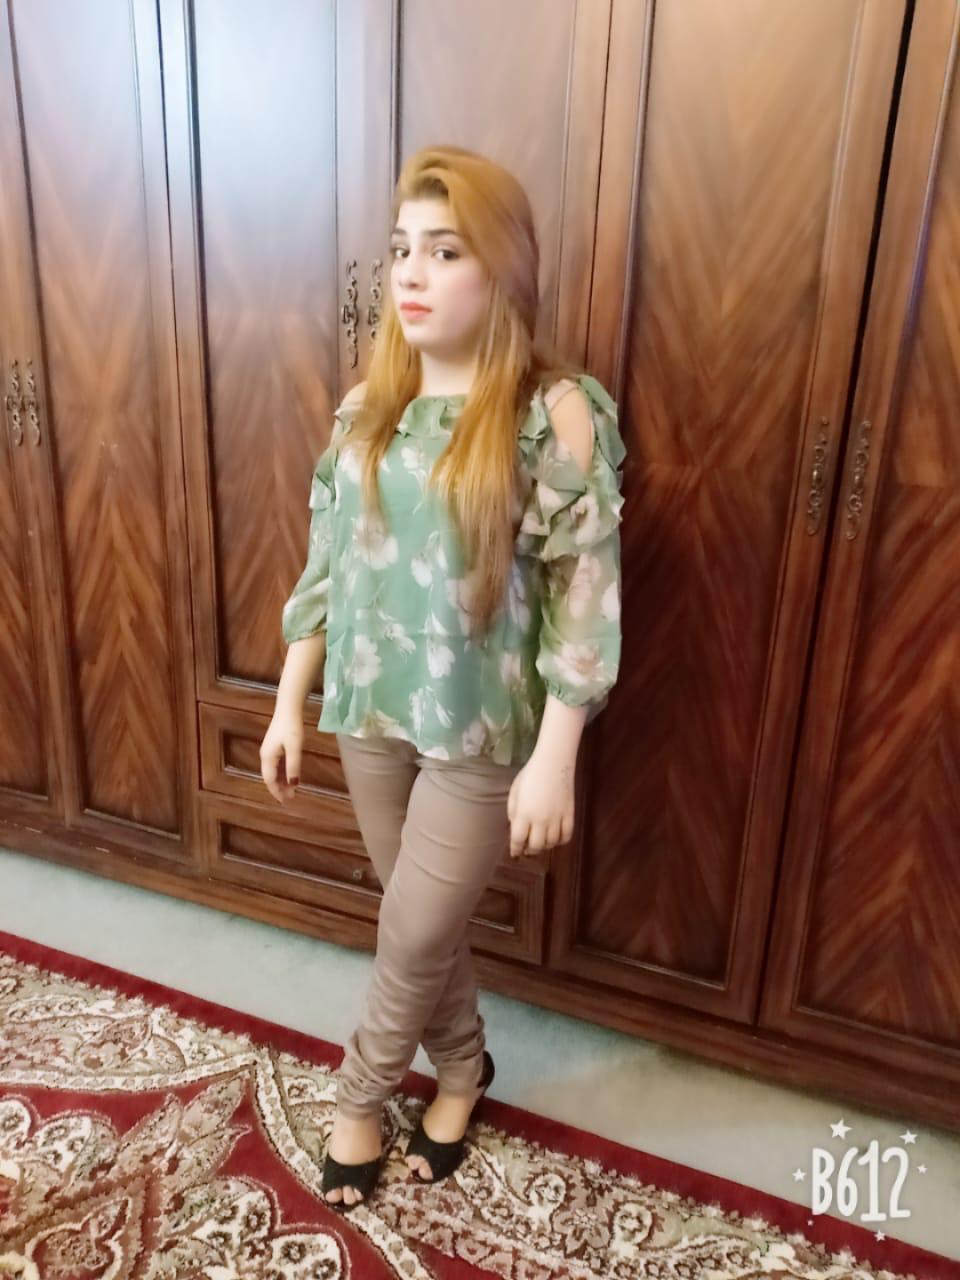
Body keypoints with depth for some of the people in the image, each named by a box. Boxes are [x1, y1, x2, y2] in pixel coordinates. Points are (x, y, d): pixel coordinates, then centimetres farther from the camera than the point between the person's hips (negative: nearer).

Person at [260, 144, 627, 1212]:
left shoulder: (555, 412, -14)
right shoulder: (367, 406, 3)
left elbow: (585, 599, -14)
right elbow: (324, 568, 7)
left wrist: (553, 761, -16)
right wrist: (289, 705, 7)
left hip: (484, 730, -5)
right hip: (371, 711, 5)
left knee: (412, 937, 10)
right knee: (423, 924, 19)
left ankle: (359, 1093, 39)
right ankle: (463, 1067, 46)